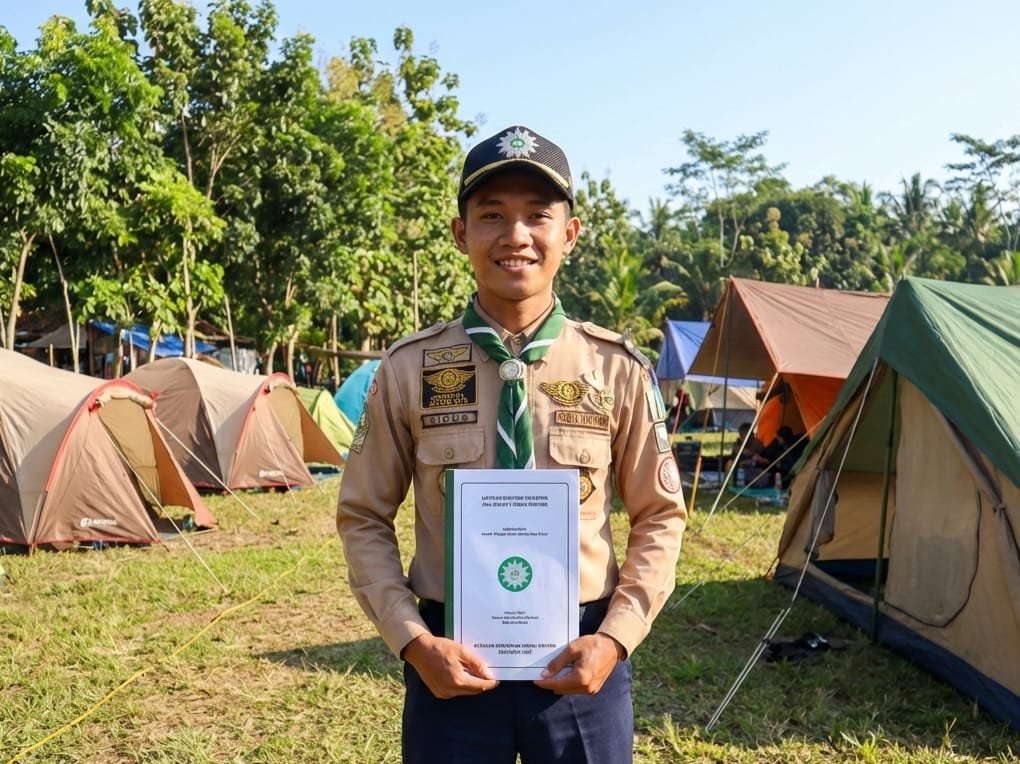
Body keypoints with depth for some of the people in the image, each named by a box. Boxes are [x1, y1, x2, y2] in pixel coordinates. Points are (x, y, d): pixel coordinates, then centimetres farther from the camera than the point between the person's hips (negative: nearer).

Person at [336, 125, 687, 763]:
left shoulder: (616, 369, -5)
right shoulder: (410, 370, -6)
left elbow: (659, 520, 3)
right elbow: (364, 520, 1)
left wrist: (615, 638, -7)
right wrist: (413, 641, -9)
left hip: (579, 661, 1)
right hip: (453, 661, 0)